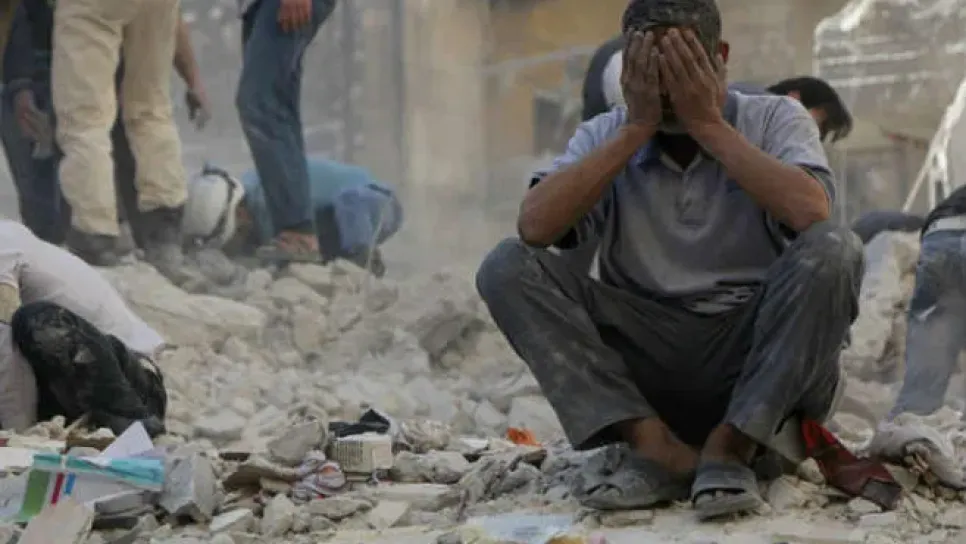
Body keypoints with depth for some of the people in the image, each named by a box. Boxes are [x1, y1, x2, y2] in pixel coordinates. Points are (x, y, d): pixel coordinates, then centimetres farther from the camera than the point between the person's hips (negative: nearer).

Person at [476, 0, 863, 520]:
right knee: (509, 266, -16)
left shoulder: (775, 119, 0)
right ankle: (656, 445, -26)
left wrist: (709, 124, -15)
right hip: (645, 359, 2)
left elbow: (812, 213, -22)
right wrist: (636, 128, -12)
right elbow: (534, 227, -14)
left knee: (833, 249, -29)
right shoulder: (607, 134, 5)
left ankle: (729, 445, -23)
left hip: (755, 351, -2)